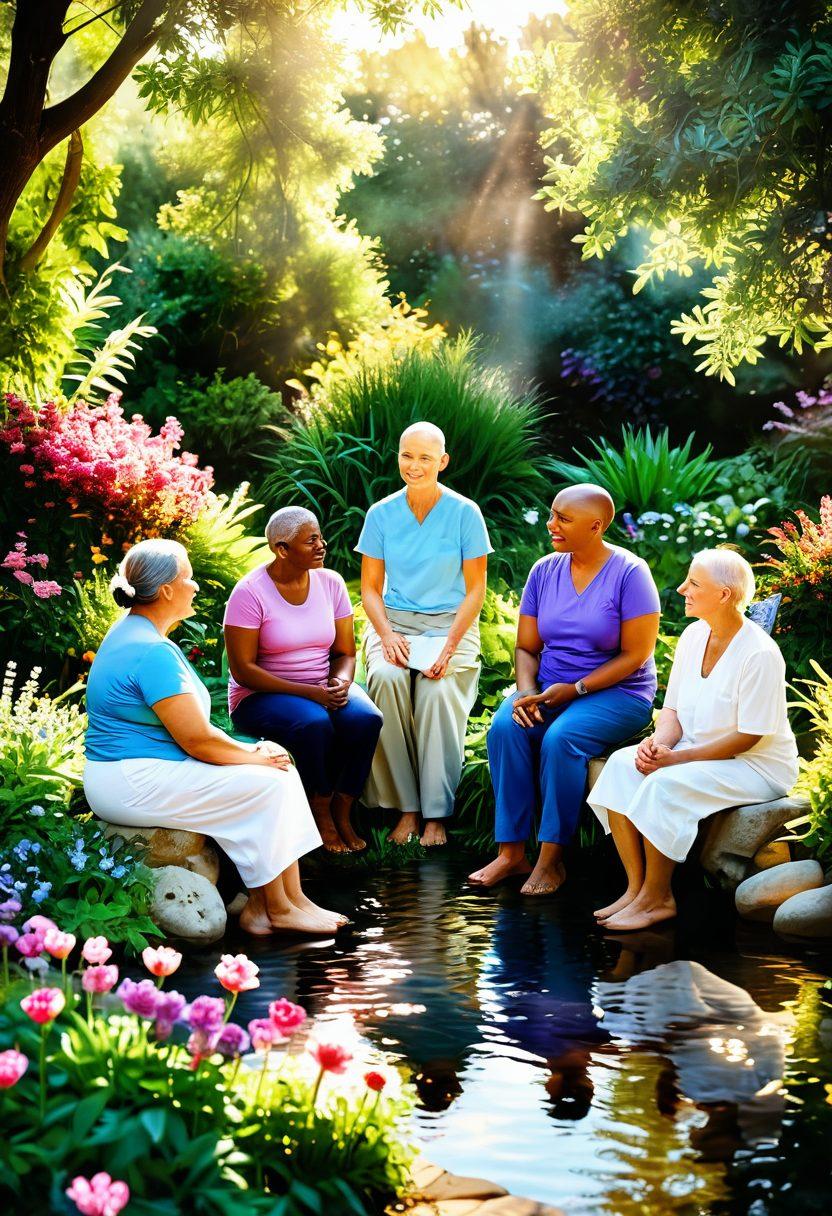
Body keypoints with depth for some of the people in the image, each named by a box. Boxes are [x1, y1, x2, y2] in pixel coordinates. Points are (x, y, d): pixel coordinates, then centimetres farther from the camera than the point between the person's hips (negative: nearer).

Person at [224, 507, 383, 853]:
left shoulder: (330, 583, 2)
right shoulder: (250, 592, -14)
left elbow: (345, 653, 7)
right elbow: (243, 669, -16)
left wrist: (341, 682, -17)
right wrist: (309, 693, -24)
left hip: (325, 688, 5)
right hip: (261, 695, -5)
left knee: (366, 718, -27)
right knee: (314, 723, -36)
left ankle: (342, 814, -12)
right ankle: (321, 816, -13)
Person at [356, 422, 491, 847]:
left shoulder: (465, 513, -4)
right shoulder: (381, 514, 3)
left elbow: (475, 591, -2)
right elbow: (370, 588, 7)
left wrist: (449, 647, -15)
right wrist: (387, 636, -12)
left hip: (450, 622, -2)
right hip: (394, 620, 2)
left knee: (439, 690, -32)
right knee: (386, 678, -31)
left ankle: (436, 814, -22)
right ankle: (405, 807, -23)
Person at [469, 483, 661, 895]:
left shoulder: (629, 573, -10)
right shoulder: (545, 570, 5)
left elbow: (636, 655, -12)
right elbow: (526, 648, 7)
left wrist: (575, 690, -18)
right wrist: (527, 692, -13)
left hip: (616, 692, -5)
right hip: (549, 687, 5)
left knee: (561, 738, -33)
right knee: (504, 728, -25)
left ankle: (551, 858, -22)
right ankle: (511, 852, -22)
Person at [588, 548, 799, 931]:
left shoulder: (759, 653, -19)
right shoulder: (694, 636, 4)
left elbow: (747, 738, -19)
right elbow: (673, 709, 10)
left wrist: (677, 758, -22)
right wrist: (658, 742, -13)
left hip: (758, 767, -8)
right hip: (697, 754, 8)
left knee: (665, 784, -31)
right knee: (622, 764, -16)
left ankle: (656, 899, -15)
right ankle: (636, 887, -15)